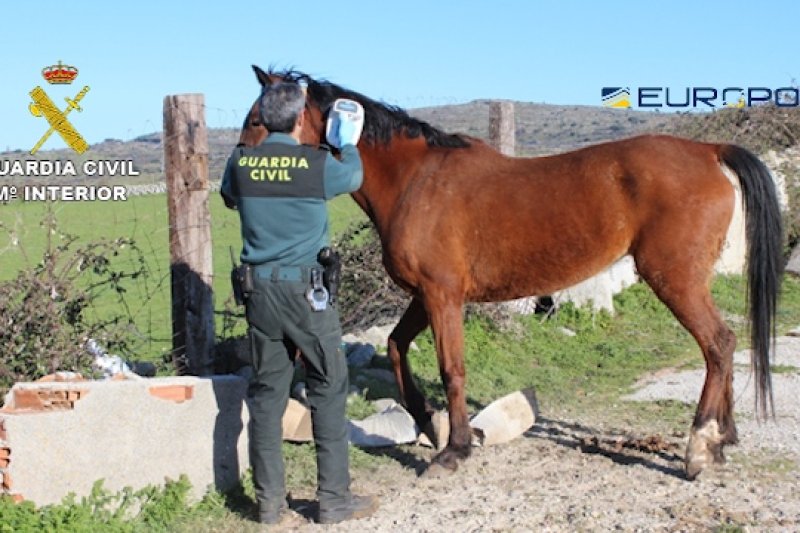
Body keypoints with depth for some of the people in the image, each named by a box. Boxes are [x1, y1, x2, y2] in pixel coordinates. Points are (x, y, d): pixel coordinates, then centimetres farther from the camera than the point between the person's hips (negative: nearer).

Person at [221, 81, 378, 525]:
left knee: (266, 393, 11)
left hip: (259, 289, 4)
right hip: (306, 290, -4)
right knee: (328, 391, 8)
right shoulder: (318, 164, -11)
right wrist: (349, 143, 29)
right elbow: (354, 177, 12)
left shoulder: (240, 162, -1)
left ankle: (269, 501, 17)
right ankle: (334, 499, 13)